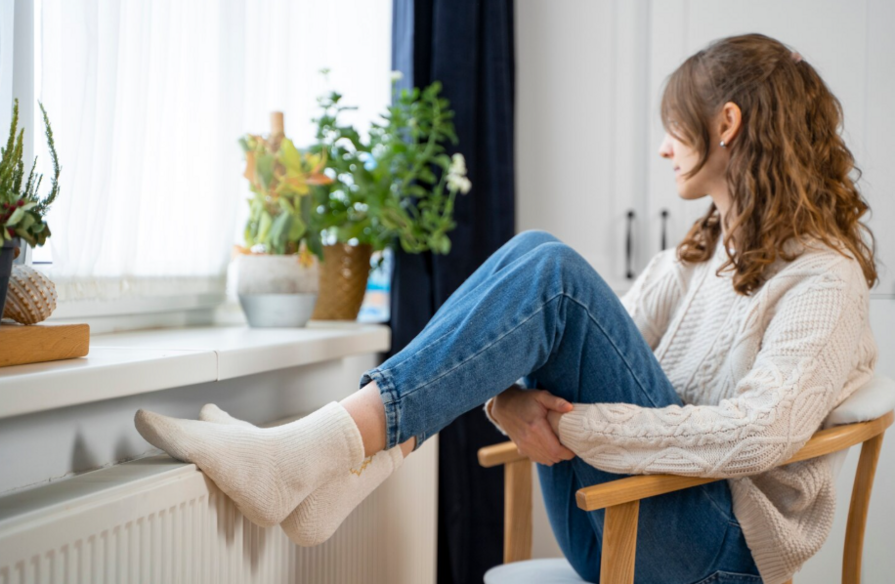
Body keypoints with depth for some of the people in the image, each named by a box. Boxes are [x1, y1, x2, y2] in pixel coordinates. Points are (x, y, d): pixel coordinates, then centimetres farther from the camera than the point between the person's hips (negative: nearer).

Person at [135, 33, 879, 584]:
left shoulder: (824, 278, -5)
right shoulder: (693, 256, 19)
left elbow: (759, 433, -22)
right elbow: (598, 344, 9)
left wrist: (572, 426, -22)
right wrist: (514, 399, -13)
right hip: (615, 522, 7)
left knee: (548, 271, -24)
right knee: (539, 258, -9)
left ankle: (315, 452, -33)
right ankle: (347, 467, -24)